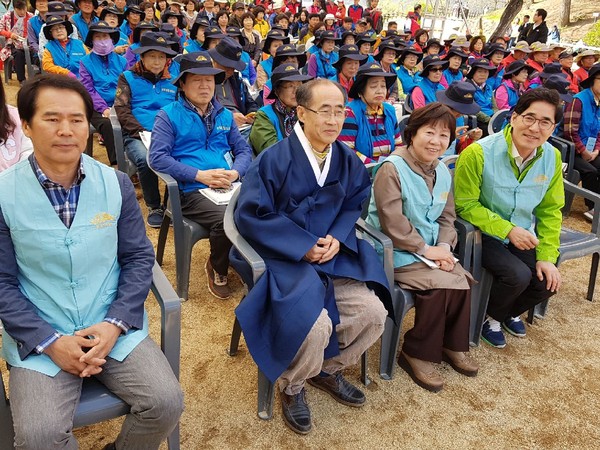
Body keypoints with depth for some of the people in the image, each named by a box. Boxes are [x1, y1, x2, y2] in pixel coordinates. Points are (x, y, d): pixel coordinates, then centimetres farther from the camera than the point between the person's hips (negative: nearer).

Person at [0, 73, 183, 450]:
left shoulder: (116, 183, 0)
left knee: (166, 403, -13)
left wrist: (115, 324, -11)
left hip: (115, 328, 2)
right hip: (39, 337, -1)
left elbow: (139, 258, 2)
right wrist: (50, 342, -14)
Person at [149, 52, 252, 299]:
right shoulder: (169, 115, 6)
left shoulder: (225, 115, 22)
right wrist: (200, 175, -13)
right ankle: (217, 270, -1)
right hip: (191, 191, -4)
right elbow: (157, 158, -5)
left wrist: (235, 172, -3)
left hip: (229, 186, 4)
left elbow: (244, 150, 20)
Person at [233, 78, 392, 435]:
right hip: (285, 257, -5)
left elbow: (355, 204, 13)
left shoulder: (347, 160, 3)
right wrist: (303, 247, -18)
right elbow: (250, 214, -13)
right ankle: (292, 388, 7)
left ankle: (330, 370, 19)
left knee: (373, 312, -12)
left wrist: (338, 238, -9)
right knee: (314, 324, -28)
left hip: (334, 254, 6)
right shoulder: (274, 159, -14)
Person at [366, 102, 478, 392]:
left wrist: (444, 247, -8)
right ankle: (417, 354, -3)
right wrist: (426, 250, -18)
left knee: (462, 281, -13)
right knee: (440, 286, -23)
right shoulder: (391, 169, -17)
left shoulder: (443, 172, 9)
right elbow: (393, 223, -22)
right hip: (396, 252, -7)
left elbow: (447, 217, 11)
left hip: (431, 249, 7)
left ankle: (453, 344, 11)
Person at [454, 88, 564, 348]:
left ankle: (510, 313, 26)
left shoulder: (552, 157, -5)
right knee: (518, 275, -26)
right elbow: (465, 205, -16)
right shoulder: (479, 153, -21)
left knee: (548, 282, -10)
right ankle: (490, 317, 9)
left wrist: (547, 256, -5)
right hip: (484, 235, -5)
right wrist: (507, 230, -22)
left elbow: (550, 210, 3)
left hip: (524, 237, 6)